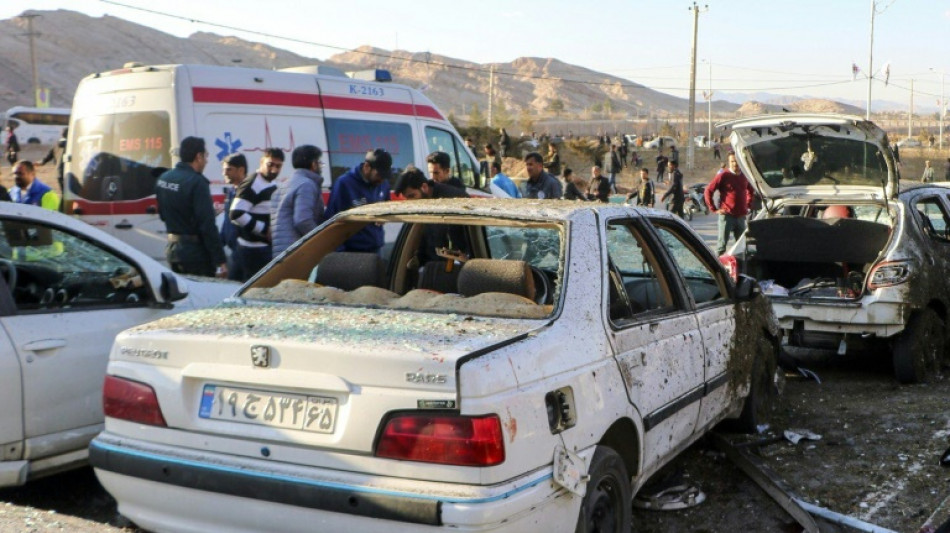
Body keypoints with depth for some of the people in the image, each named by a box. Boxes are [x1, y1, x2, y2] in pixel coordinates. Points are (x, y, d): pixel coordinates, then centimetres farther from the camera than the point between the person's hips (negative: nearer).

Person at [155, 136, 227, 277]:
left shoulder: (163, 178, 6)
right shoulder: (197, 182, -18)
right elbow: (208, 226, -22)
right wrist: (220, 260, -19)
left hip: (172, 248, 8)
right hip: (195, 251, -8)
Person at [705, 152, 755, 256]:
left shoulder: (744, 176, 9)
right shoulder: (723, 176, -6)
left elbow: (751, 191, 28)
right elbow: (708, 191, -7)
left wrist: (748, 205, 15)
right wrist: (714, 209, -9)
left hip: (741, 216, 6)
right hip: (727, 215, -6)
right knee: (722, 243, -6)